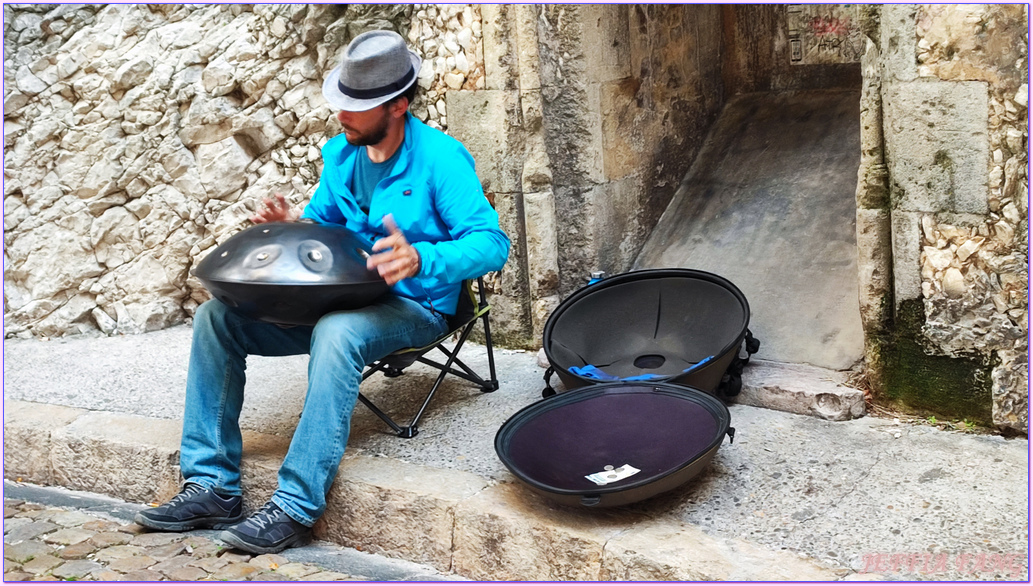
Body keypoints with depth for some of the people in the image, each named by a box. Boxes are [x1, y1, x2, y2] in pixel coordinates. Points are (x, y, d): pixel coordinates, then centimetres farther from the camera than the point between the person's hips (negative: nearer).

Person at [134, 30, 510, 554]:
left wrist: (420, 260, -36)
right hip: (343, 299, 7)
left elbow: (492, 243, -18)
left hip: (414, 307, -7)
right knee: (216, 316, -8)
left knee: (336, 333, -40)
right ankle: (212, 486, -6)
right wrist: (293, 224, -5)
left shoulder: (440, 158, -14)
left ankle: (296, 507, -33)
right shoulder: (340, 153, 7)